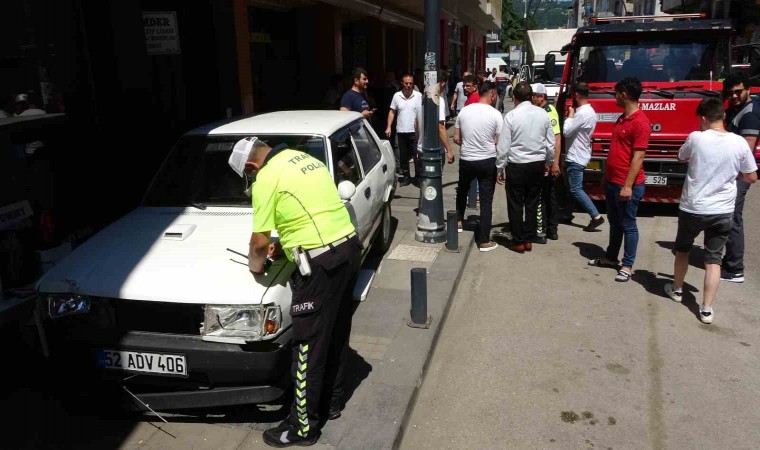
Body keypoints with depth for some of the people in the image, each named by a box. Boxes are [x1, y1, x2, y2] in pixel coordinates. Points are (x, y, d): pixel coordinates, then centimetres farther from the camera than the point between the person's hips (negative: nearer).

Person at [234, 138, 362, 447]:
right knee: (336, 333, 20)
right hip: (349, 247, 9)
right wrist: (285, 243, 21)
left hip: (321, 262, -9)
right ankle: (331, 401, 37)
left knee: (309, 344, 3)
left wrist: (255, 266, 11)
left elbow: (259, 241, -9)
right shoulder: (302, 158, 16)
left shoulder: (267, 179, -9)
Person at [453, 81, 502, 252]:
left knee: (462, 190, 29)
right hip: (487, 161, -3)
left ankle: (458, 220, 44)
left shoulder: (464, 111, -2)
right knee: (486, 201, 4)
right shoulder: (495, 114, -11)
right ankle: (484, 241, 8)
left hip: (466, 160, 3)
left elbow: (456, 139, 3)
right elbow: (499, 143, -9)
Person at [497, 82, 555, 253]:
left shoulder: (511, 116, -13)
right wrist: (548, 163, 20)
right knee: (532, 203, 14)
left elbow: (503, 147, -11)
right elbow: (551, 143, 6)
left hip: (517, 165, -4)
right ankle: (528, 240, 22)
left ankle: (518, 242, 14)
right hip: (538, 164, 4)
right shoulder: (543, 114, 0)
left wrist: (500, 169, -1)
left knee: (515, 205, 7)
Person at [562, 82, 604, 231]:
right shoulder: (587, 111, 12)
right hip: (575, 156, 11)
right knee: (569, 187, 18)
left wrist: (570, 115, -11)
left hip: (576, 158, -11)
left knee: (576, 190, -9)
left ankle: (596, 216, -7)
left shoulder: (583, 113, -21)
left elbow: (566, 131, -22)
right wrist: (572, 115, 7)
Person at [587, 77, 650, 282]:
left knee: (628, 225, 3)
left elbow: (638, 157, -20)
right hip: (612, 182, 9)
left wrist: (628, 186, -22)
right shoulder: (622, 118, 12)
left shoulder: (640, 122, -17)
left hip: (628, 185, -9)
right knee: (614, 222, 19)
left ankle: (628, 265, 13)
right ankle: (610, 257, 32)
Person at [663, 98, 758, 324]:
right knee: (713, 259, 8)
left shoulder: (696, 138, -11)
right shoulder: (739, 143, -7)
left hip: (692, 208, -1)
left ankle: (677, 289, 37)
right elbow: (751, 178, 3)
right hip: (722, 212, 1)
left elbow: (682, 157, 10)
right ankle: (706, 309, 8)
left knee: (682, 249, 22)